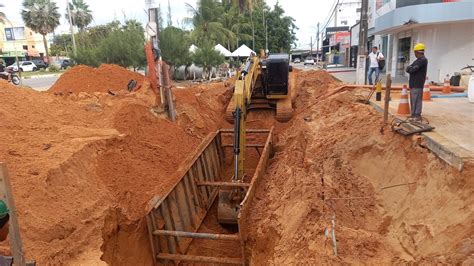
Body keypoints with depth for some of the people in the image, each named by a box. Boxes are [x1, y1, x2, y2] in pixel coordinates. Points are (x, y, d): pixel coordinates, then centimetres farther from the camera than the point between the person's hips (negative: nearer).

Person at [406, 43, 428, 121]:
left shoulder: (423, 60, -12)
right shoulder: (418, 60, 19)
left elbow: (412, 69, -20)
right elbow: (409, 68, 14)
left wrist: (409, 68, 1)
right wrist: (410, 68, -7)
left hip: (418, 84, -10)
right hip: (413, 83, 10)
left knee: (417, 100, -8)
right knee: (413, 100, 13)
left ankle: (417, 115, -4)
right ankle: (413, 114, 21)